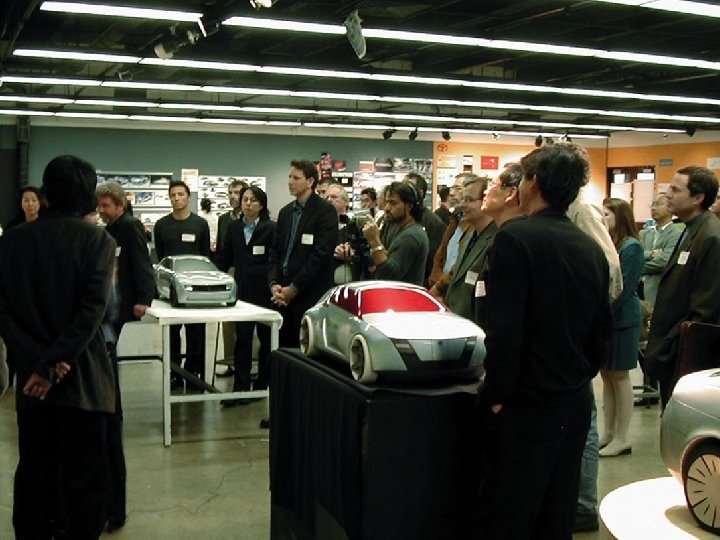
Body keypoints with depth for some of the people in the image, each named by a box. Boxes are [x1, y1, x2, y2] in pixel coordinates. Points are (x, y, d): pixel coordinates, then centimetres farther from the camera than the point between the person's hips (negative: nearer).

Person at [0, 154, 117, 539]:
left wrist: (39, 362, -10)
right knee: (84, 479, 5)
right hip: (81, 378, -3)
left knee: (34, 475, 15)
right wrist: (52, 365, -16)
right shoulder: (98, 241, -8)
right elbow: (92, 311, -18)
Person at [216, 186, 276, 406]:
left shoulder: (270, 228, -4)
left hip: (264, 291, -3)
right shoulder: (234, 227, 9)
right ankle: (240, 388, 1)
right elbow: (225, 258, 12)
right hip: (242, 290, 3)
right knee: (242, 338, 0)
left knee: (266, 338, 8)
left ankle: (262, 384, 21)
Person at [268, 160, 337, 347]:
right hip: (284, 295, 6)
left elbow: (321, 254, -13)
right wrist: (274, 283, -1)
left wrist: (294, 288, -12)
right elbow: (276, 251, 15)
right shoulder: (285, 212, 16)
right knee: (284, 347, 6)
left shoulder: (325, 211, -5)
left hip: (310, 295, -6)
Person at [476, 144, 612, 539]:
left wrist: (497, 395, -11)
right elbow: (601, 331, 12)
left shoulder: (515, 237, -14)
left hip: (526, 407, -7)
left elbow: (504, 327, -20)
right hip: (574, 405, 7)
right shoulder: (592, 249, 6)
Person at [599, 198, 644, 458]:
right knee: (607, 376, 11)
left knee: (619, 377, 0)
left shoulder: (631, 247, -11)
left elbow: (624, 288, -15)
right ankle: (608, 433, 19)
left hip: (621, 320, -7)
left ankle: (621, 438, 8)